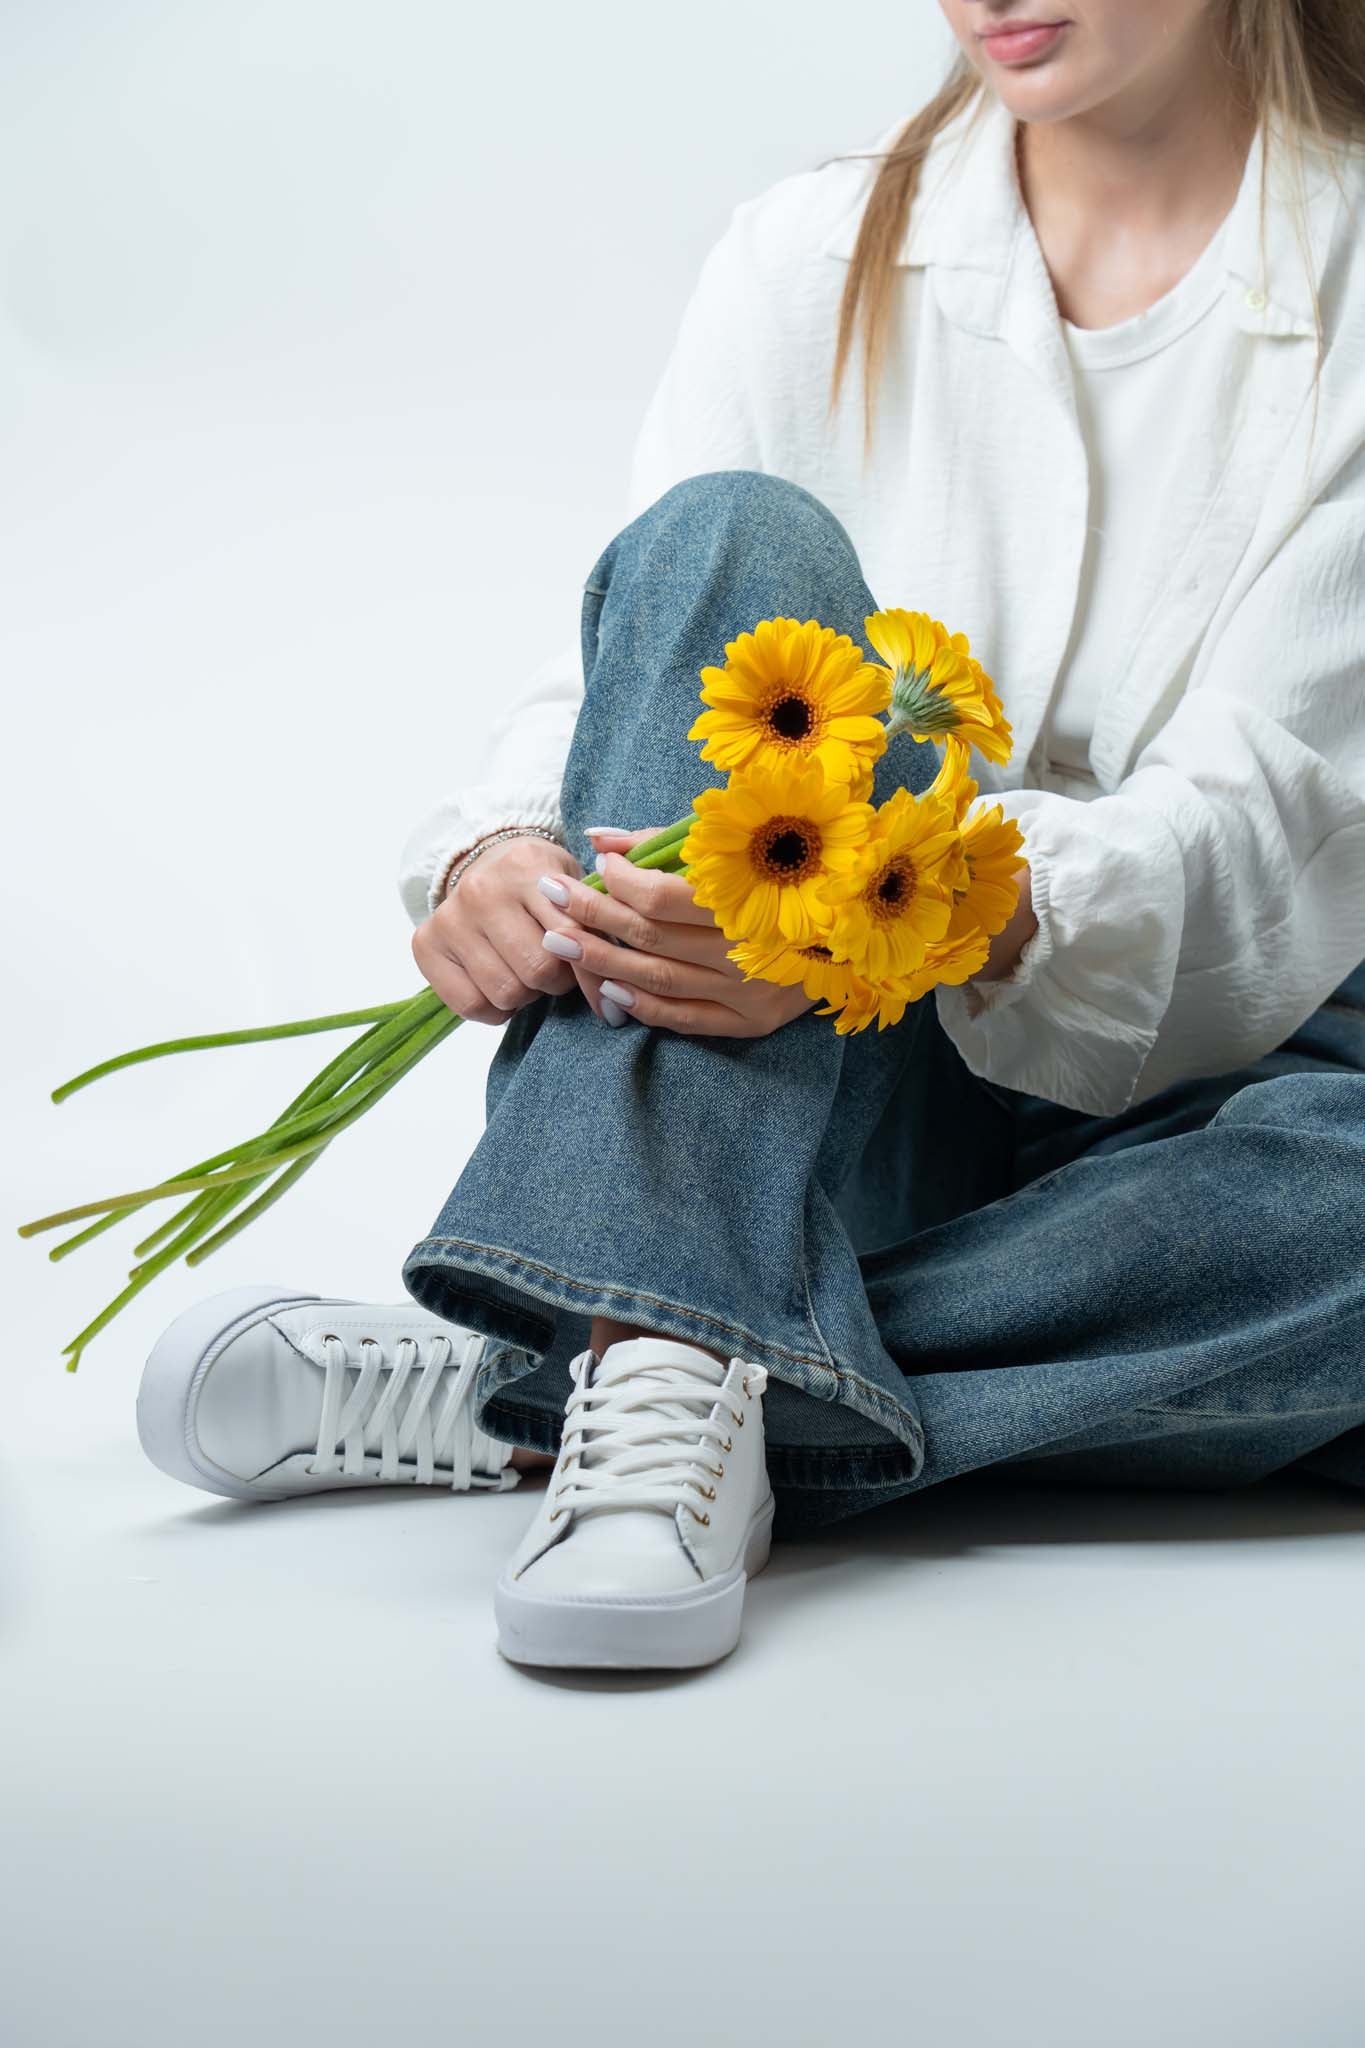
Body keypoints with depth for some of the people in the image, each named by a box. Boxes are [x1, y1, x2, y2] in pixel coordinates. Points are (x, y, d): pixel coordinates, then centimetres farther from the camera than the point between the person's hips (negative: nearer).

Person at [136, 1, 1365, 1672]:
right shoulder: (814, 254, 6)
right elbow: (610, 675, -1)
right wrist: (500, 851, -25)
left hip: (1171, 1084, -1)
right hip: (839, 1102, 1)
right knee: (732, 538, -23)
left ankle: (514, 1385, -31)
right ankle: (667, 1375, -40)